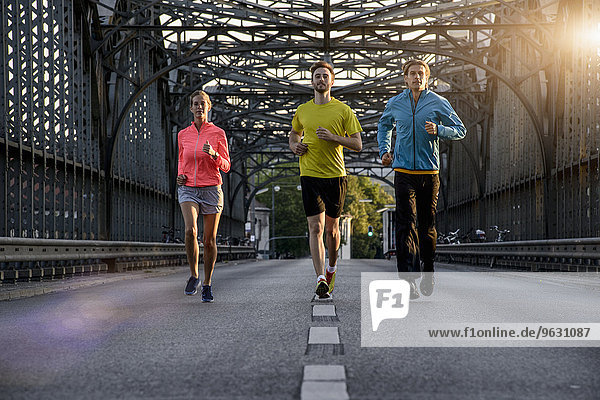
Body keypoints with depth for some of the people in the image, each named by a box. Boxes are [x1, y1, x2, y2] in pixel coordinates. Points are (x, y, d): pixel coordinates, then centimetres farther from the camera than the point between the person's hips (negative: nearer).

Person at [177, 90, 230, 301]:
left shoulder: (218, 133, 1)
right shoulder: (183, 135, 8)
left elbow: (226, 166, 1)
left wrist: (214, 154, -18)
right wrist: (180, 175, 2)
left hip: (211, 189, -1)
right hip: (188, 189, 1)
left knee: (209, 240, 3)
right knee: (190, 230, -24)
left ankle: (207, 284, 19)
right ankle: (194, 276, -6)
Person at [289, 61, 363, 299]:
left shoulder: (343, 110, 1)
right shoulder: (302, 111, 8)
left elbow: (357, 145, -1)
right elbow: (294, 134, 27)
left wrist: (333, 137, -15)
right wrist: (295, 146, 4)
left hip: (335, 175, -1)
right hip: (309, 175, 1)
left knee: (331, 227, 9)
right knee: (315, 227, -8)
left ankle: (332, 266, 35)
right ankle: (321, 279, -10)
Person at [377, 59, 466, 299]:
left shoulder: (438, 103, 2)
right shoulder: (395, 104, 8)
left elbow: (461, 131, 7)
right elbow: (384, 126, 29)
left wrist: (439, 130, -12)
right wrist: (384, 151, 15)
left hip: (429, 172, 0)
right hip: (403, 172, 0)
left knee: (427, 224, 8)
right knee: (405, 223, -11)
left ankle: (428, 272, 26)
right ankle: (409, 279, -14)